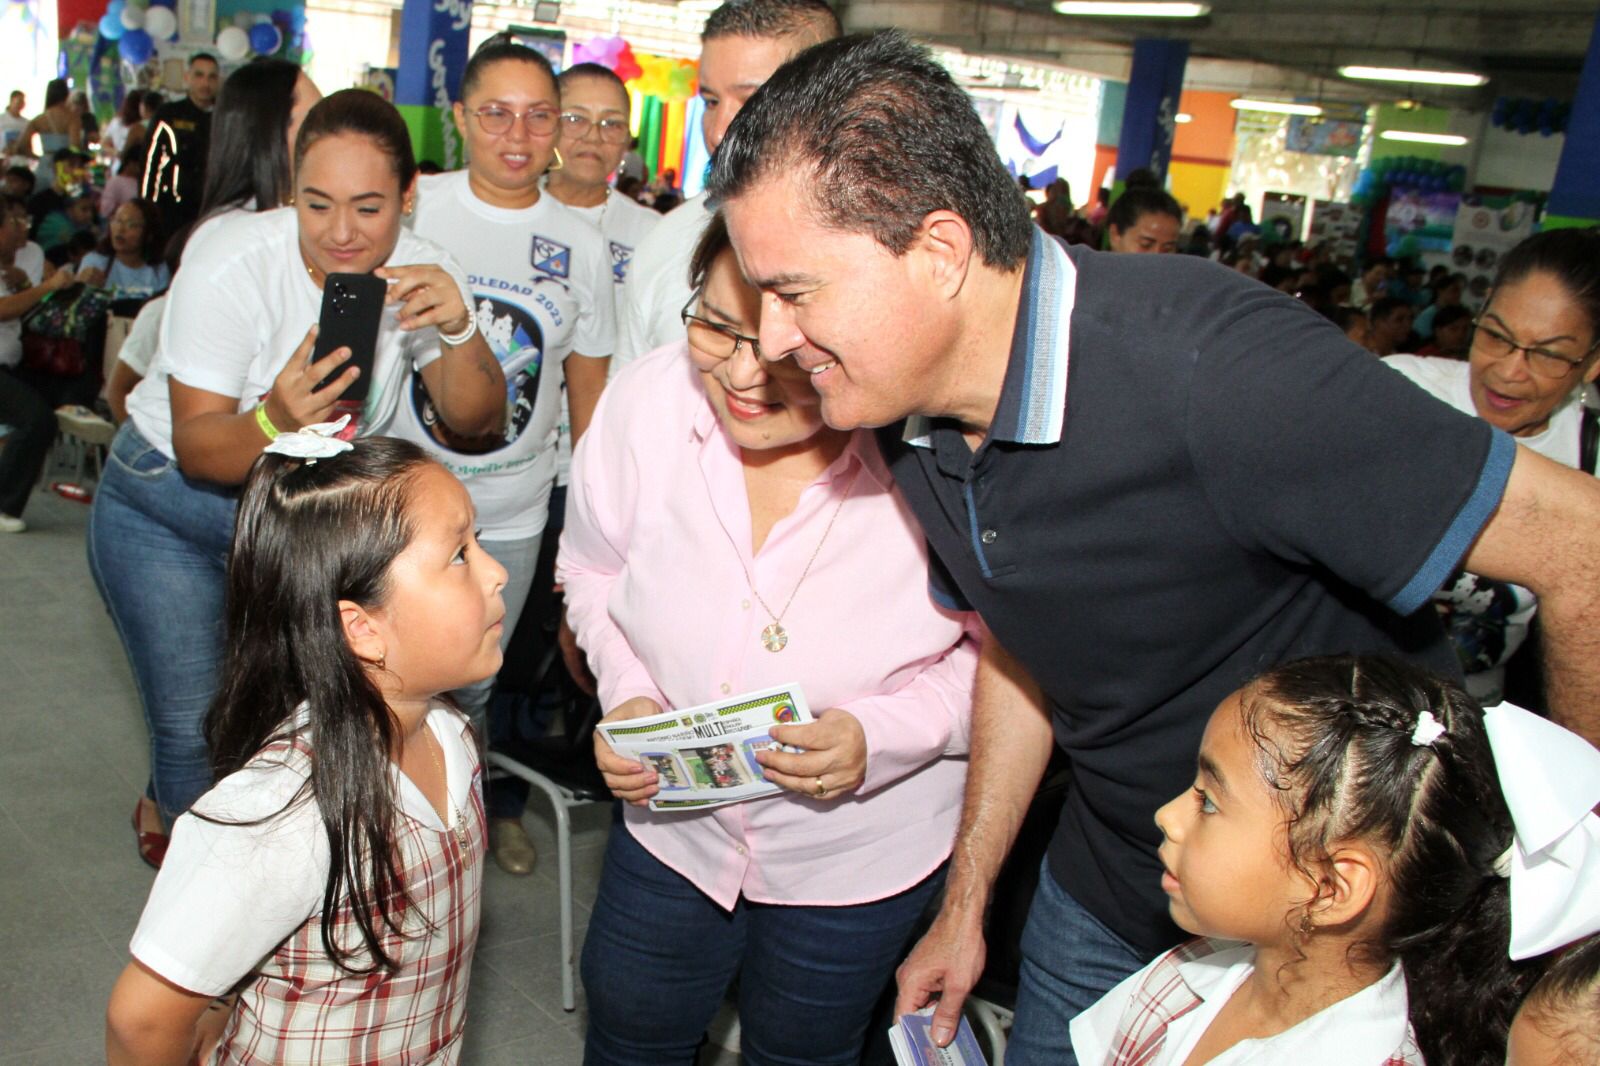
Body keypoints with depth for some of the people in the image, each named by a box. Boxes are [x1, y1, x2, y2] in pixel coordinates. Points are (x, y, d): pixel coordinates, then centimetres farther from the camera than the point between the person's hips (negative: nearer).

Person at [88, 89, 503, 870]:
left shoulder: (418, 273, -14)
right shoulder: (234, 259, -24)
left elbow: (474, 419, -16)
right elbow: (195, 446, -23)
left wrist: (457, 330, -36)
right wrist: (275, 423, -45)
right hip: (170, 505, -3)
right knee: (195, 727, -6)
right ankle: (174, 813, 29)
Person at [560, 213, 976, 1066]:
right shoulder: (645, 401, -21)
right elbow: (592, 570, 0)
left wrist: (883, 735, -29)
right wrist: (626, 692, -16)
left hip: (861, 853, -2)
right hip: (674, 819, 3)